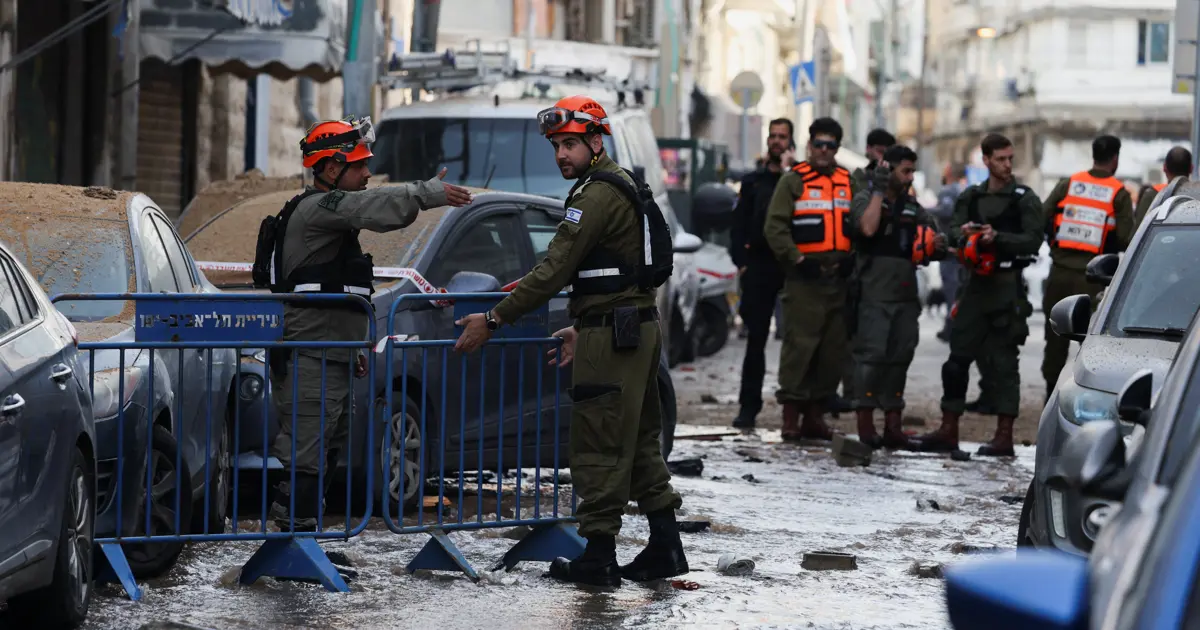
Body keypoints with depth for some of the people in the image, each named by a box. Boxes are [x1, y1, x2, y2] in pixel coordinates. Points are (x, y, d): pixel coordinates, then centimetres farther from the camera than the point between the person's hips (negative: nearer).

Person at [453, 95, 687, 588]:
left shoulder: (599, 194, -15)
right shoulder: (623, 186, 17)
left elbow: (555, 269, -19)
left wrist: (493, 319, -17)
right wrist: (581, 329, 25)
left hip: (612, 335, -10)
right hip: (639, 327, 10)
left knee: (598, 445, -5)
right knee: (639, 441, 14)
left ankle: (599, 556, -2)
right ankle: (665, 546, 15)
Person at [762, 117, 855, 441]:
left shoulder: (850, 182, 15)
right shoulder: (793, 181, 2)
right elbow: (775, 227, -4)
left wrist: (852, 258, 5)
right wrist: (797, 259, -12)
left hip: (839, 279, 5)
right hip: (804, 279, -5)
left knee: (834, 349, 5)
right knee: (799, 344, -9)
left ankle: (815, 413, 13)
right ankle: (791, 412, -5)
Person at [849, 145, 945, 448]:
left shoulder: (912, 207, 19)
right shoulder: (865, 199, 1)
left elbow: (933, 240, 21)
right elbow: (868, 228, -19)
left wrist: (937, 246, -3)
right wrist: (879, 189, -13)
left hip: (906, 296, 6)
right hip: (874, 295, -6)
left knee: (900, 358, 5)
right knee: (872, 356, -10)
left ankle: (892, 424, 9)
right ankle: (866, 424, -8)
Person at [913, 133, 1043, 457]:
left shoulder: (1024, 199, 0)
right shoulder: (970, 197, 15)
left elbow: (1033, 240, -9)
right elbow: (952, 232, 6)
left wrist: (998, 237, -21)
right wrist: (963, 233, -17)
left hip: (1007, 286, -5)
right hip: (976, 284, 5)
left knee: (1003, 360, -5)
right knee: (958, 356, 5)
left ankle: (1004, 436, -2)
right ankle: (948, 431, 11)